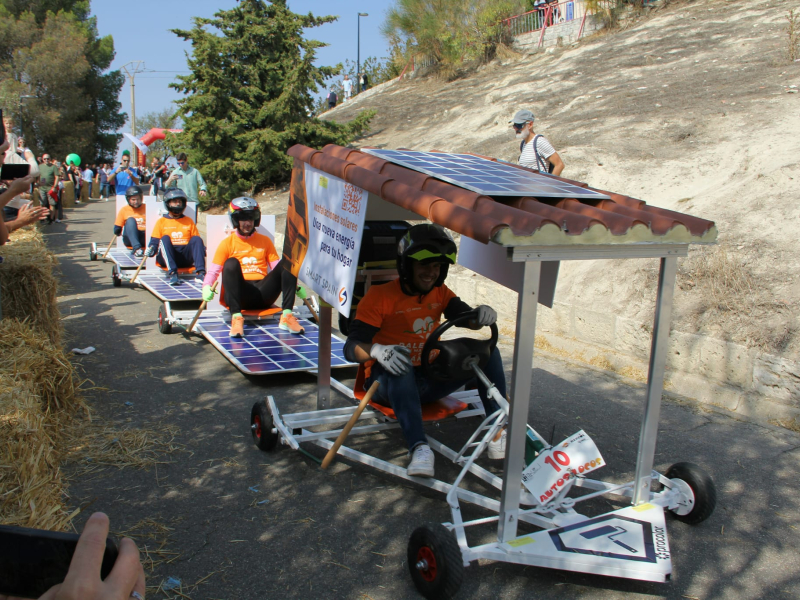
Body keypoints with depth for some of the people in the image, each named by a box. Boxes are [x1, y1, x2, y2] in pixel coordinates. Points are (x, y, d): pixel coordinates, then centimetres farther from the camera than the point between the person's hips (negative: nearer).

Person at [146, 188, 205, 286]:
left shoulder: (189, 221, 21)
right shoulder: (161, 222, 14)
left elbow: (196, 241, 15)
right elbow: (154, 242, 7)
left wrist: (202, 249, -7)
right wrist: (150, 250, -16)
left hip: (186, 257, 2)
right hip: (167, 258, -1)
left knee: (196, 239, -21)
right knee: (165, 238, -28)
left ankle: (201, 272, -39)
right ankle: (173, 274, -45)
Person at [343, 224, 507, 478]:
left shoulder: (440, 293, 6)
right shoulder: (380, 296, -11)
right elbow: (352, 347, -19)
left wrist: (483, 315, -29)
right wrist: (377, 350, -42)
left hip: (428, 382, 5)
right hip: (390, 384, -5)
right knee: (400, 368, -40)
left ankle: (499, 431, -16)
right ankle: (419, 447, -46)